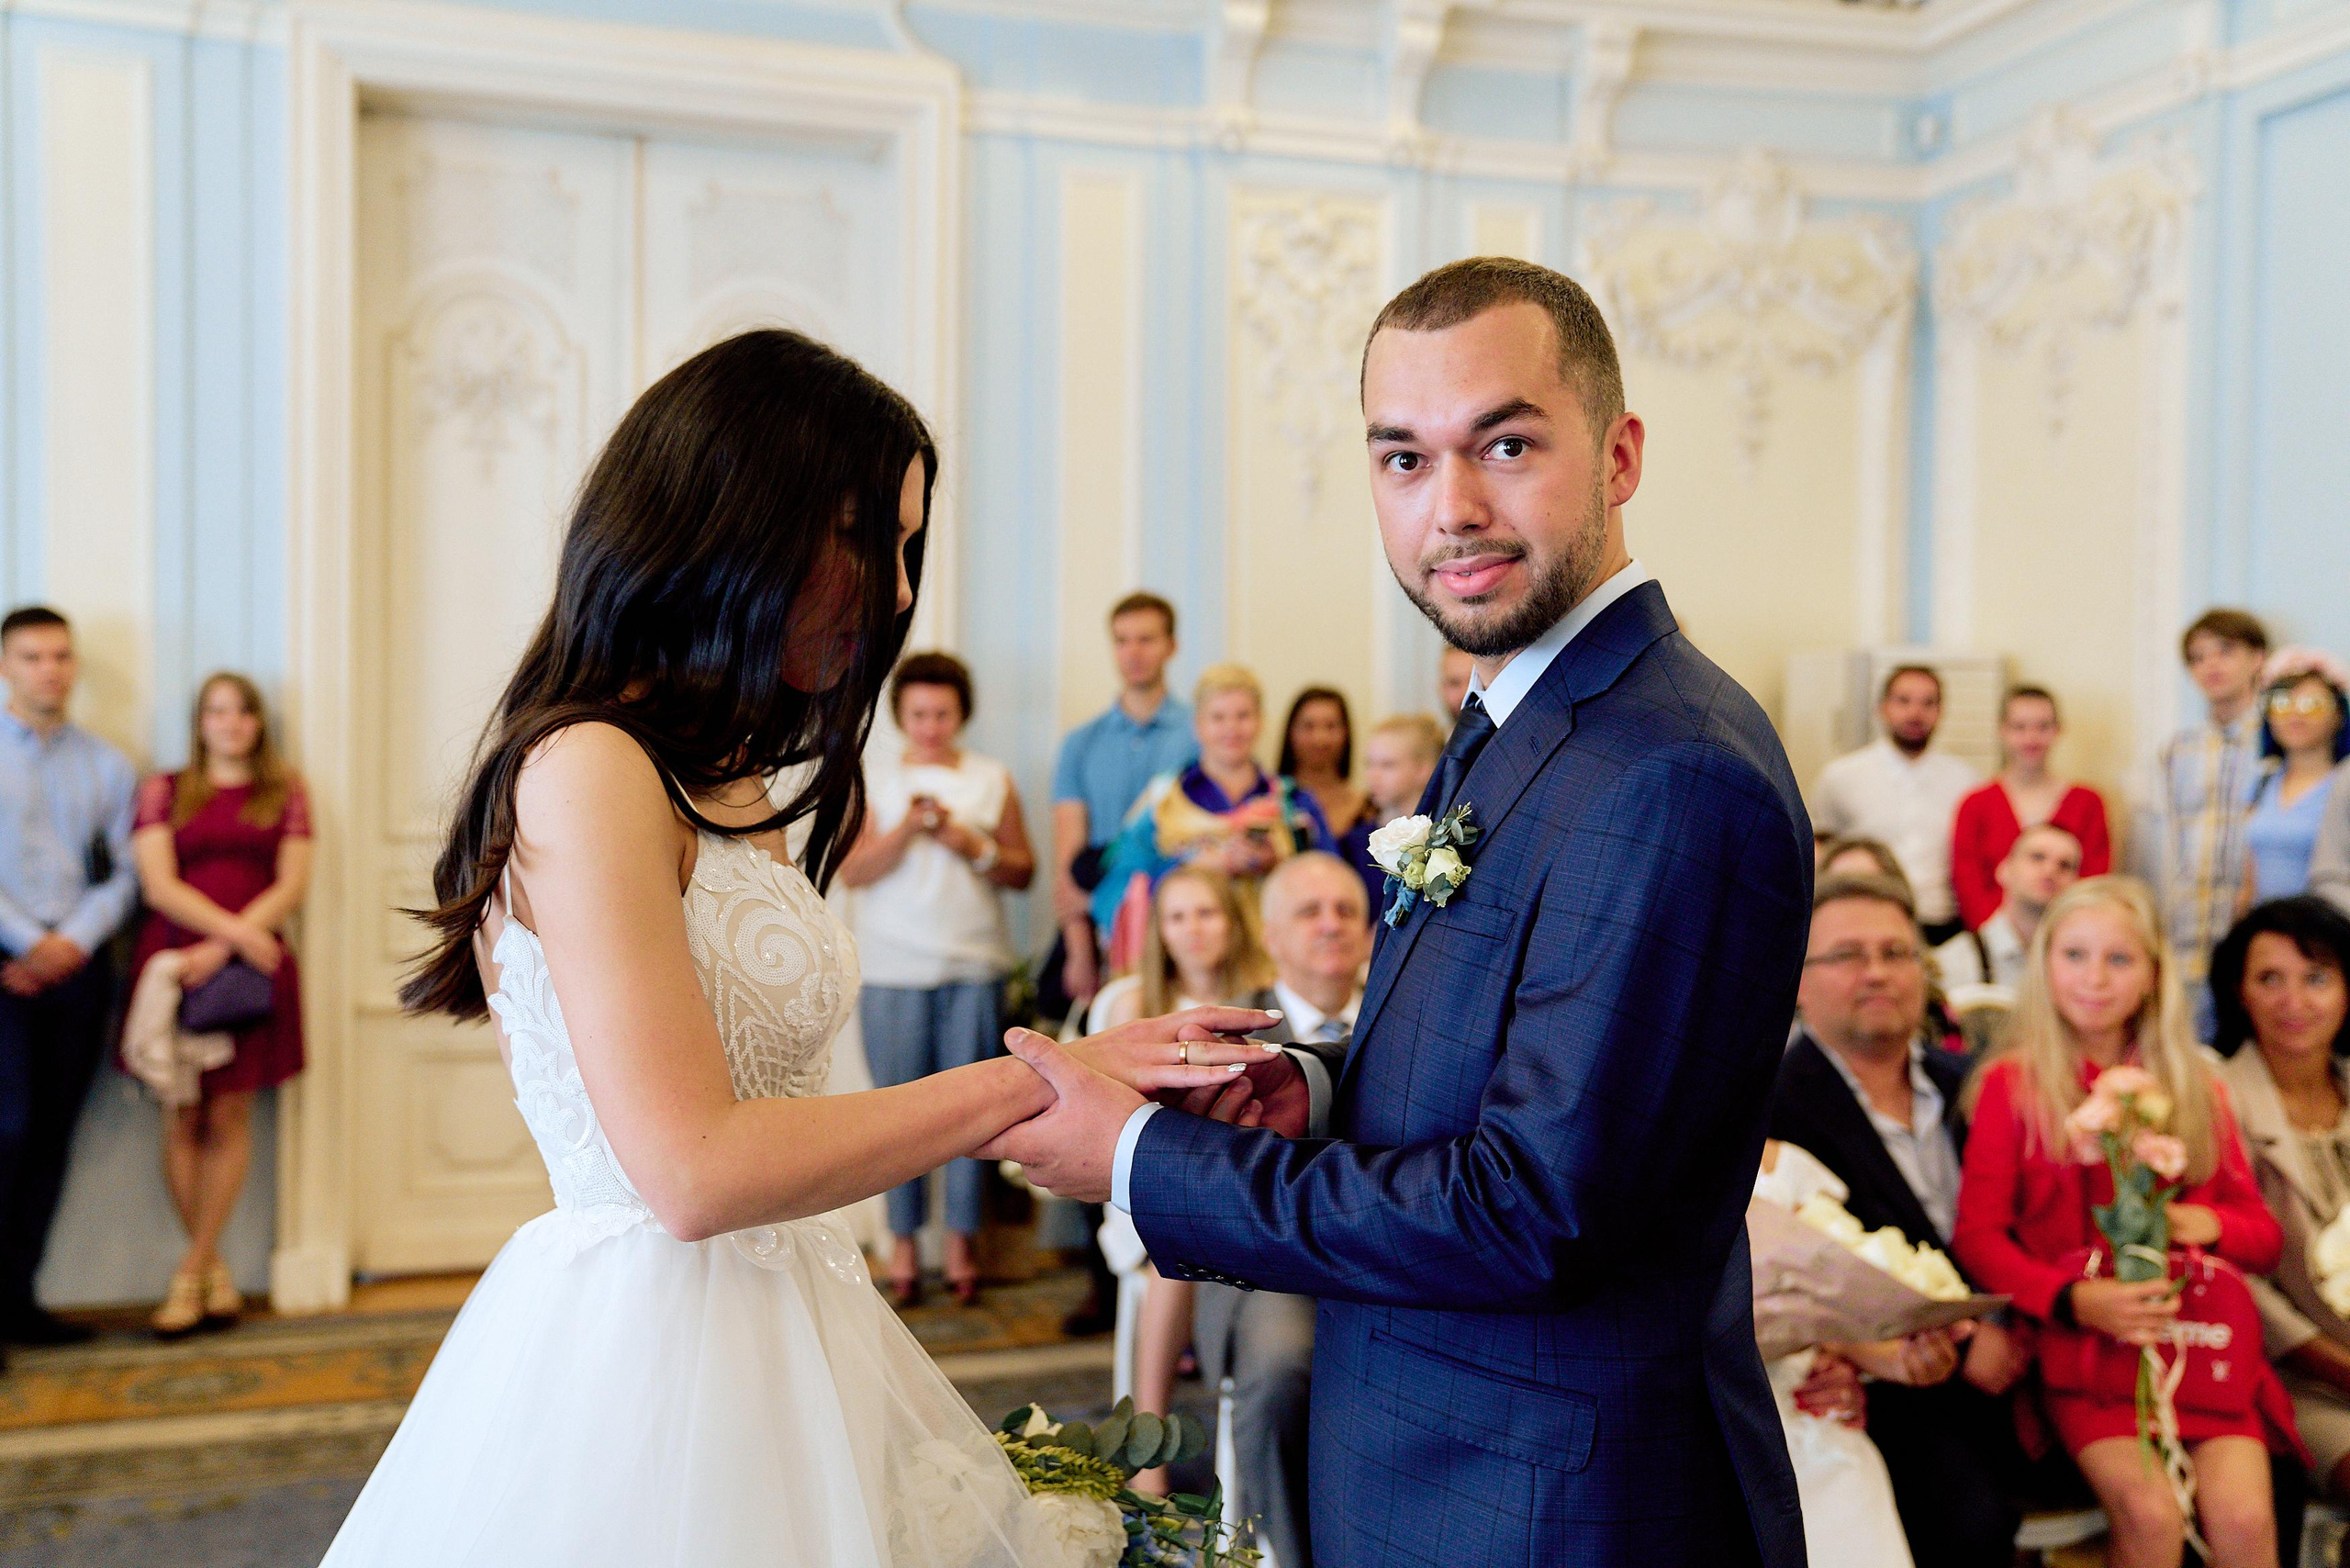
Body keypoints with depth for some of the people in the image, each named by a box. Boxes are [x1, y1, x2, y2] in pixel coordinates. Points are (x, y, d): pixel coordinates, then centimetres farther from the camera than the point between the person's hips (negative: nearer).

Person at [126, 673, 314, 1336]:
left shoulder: (286, 793, 10)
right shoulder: (164, 791, 10)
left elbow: (292, 886, 2)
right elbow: (159, 884, -1)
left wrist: (221, 948, -10)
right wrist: (237, 929, -14)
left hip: (253, 968, 0)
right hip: (174, 964, 0)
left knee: (230, 1116, -2)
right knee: (182, 1119, 0)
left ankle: (191, 1271, 5)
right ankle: (214, 1270, 10)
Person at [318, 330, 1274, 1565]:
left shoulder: (740, 789, 10)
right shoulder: (590, 770, -16)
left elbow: (768, 1110, 8)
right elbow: (695, 1171, -21)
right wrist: (1027, 1079, -16)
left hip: (772, 1333, 9)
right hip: (643, 1355, -8)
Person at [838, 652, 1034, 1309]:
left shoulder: (992, 779, 11)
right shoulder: (872, 782, 9)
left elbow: (1023, 871, 9)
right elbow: (852, 870, -1)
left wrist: (974, 846, -8)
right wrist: (907, 828, -15)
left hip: (975, 966, 1)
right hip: (893, 969, -1)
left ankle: (962, 1241, 10)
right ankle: (903, 1243, 9)